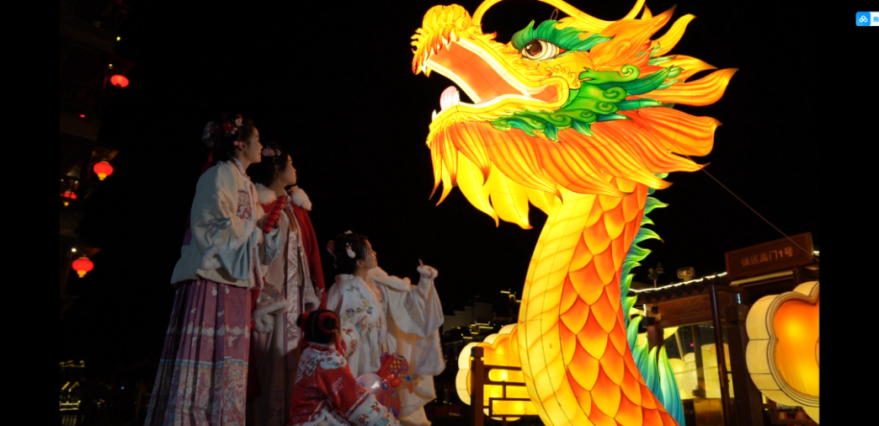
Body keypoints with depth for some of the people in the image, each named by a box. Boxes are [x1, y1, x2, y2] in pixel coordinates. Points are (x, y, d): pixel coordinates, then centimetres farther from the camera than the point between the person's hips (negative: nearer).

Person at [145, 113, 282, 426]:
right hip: (213, 276, -9)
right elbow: (216, 224, -14)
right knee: (206, 354, -10)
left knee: (226, 359, 5)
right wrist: (255, 225, -5)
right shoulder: (220, 174, -2)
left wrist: (266, 226, 4)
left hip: (235, 280, 9)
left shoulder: (245, 185, 24)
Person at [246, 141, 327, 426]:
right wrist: (259, 296, -19)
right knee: (271, 360, -4)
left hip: (297, 295, 6)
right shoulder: (260, 204, -4)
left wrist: (316, 292, 9)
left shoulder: (296, 207, 17)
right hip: (270, 294, -6)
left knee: (295, 359, 7)